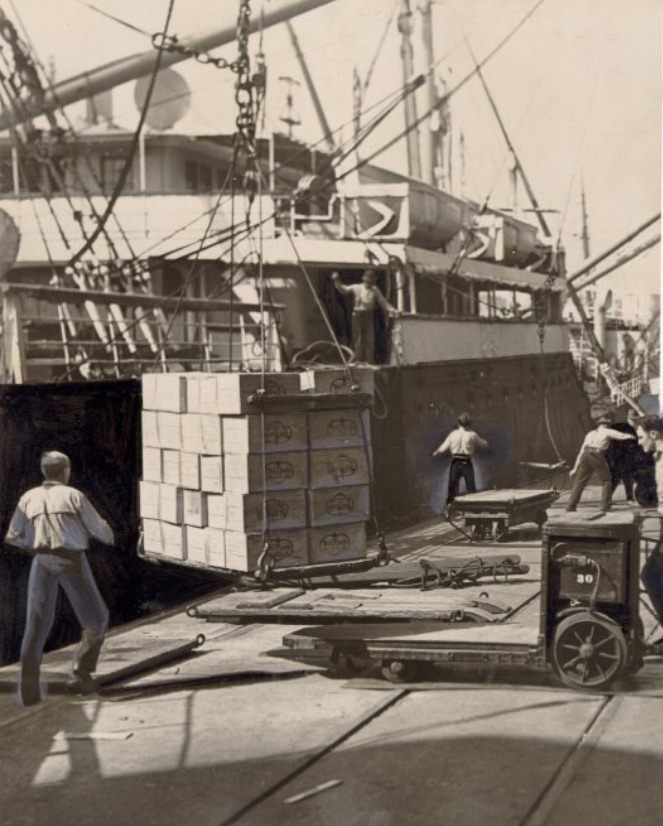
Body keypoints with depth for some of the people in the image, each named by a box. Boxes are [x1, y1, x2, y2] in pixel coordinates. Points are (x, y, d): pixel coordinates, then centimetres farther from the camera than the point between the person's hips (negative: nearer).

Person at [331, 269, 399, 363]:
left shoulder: (375, 290, 5)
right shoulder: (356, 288, 2)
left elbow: (383, 302, 7)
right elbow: (343, 289, 5)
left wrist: (392, 310, -5)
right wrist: (337, 280, -9)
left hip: (368, 316, 1)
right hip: (357, 315, -1)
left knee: (370, 340, -2)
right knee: (358, 340, 2)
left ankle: (369, 362, 1)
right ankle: (358, 362, 7)